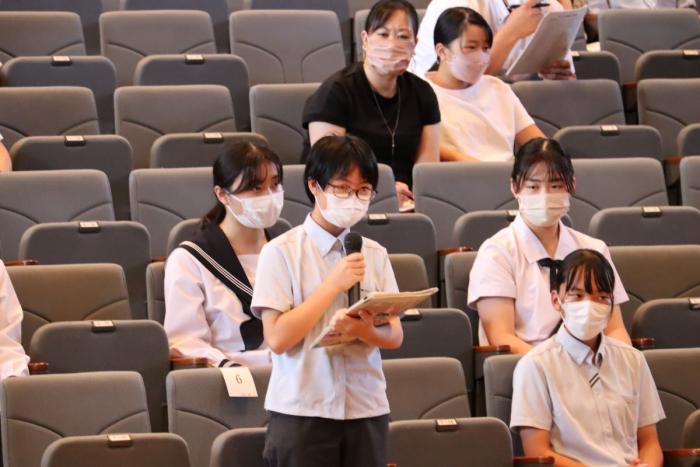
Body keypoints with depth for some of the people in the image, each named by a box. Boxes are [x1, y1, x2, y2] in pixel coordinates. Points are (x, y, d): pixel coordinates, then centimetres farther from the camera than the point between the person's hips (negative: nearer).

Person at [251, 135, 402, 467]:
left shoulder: (374, 254, 8)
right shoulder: (282, 252, -4)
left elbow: (395, 336, 5)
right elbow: (277, 338, -12)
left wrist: (365, 330, -18)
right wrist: (334, 284, -13)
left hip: (367, 407, 4)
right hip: (302, 411, -4)